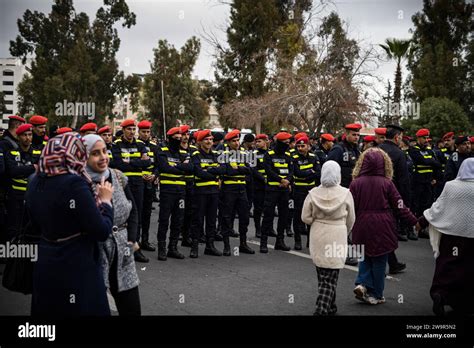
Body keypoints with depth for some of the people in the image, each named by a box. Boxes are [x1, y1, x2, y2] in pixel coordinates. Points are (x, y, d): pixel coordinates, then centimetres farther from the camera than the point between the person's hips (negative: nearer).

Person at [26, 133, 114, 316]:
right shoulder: (74, 184, -21)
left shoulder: (34, 183, 1)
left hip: (44, 266, 7)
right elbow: (102, 232, -18)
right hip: (77, 270, -7)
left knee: (49, 310, 20)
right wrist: (106, 200, -4)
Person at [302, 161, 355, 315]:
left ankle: (330, 307, 29)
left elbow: (306, 218, -2)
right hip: (337, 237, -2)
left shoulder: (313, 193, -6)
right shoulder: (345, 194, -8)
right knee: (331, 276, 2)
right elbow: (351, 220, 3)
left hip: (318, 237, 2)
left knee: (322, 274, 17)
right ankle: (322, 309, -7)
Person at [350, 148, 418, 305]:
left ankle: (362, 283, 0)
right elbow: (400, 207, -6)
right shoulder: (387, 183, -8)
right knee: (379, 261, 9)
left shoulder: (356, 183, -5)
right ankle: (376, 295, 16)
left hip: (362, 228, 1)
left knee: (365, 257, 19)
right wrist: (414, 221, 3)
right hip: (382, 229, -1)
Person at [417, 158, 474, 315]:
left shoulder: (450, 186, -2)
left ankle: (439, 293, -9)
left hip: (450, 232, 1)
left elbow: (438, 206, 1)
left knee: (446, 265, 9)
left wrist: (422, 221, 11)